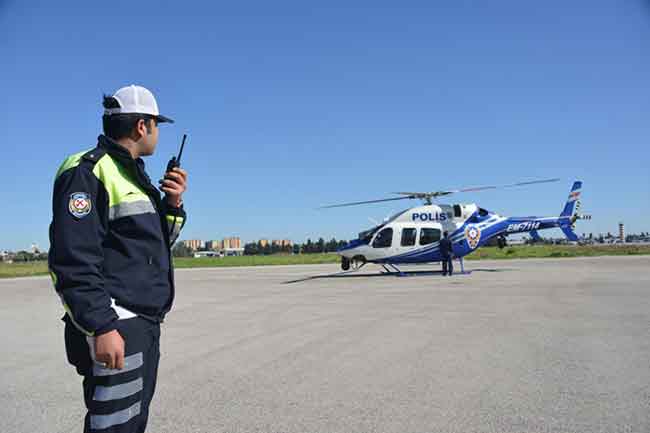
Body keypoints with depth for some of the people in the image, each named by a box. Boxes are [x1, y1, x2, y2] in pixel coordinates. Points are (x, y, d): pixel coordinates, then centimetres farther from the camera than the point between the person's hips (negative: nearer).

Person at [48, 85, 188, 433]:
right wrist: (102, 327, -23)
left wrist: (173, 204, 6)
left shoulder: (133, 173, 17)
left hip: (146, 325, 9)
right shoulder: (88, 171, -11)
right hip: (115, 328, -9)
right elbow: (73, 260, -19)